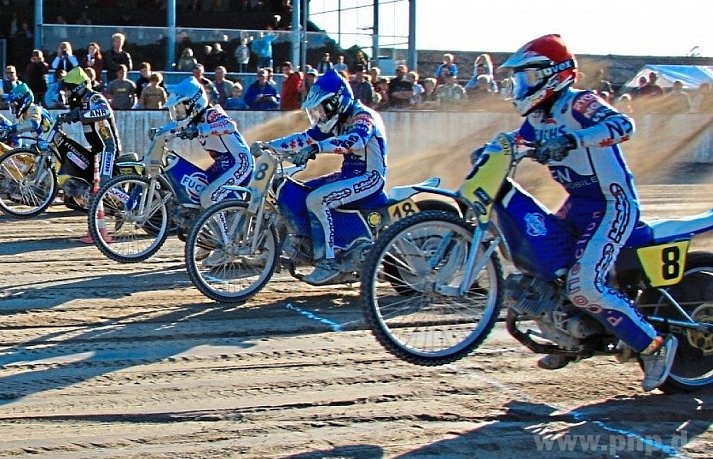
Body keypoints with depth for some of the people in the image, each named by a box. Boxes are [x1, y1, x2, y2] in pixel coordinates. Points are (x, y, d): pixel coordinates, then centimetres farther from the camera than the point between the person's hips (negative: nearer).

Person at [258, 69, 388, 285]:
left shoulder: (363, 116, -16)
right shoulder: (334, 121, 11)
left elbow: (355, 140, -38)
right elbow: (304, 138, 9)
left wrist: (316, 147, -50)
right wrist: (268, 145, -2)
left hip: (370, 176, -10)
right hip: (349, 174, 10)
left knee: (317, 199, -28)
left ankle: (327, 262, -25)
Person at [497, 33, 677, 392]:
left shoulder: (579, 104, -18)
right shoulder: (537, 115, 8)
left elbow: (623, 124, -35)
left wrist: (573, 140, -47)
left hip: (613, 204, -10)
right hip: (577, 203, 10)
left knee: (584, 286, -21)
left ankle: (655, 346, -8)